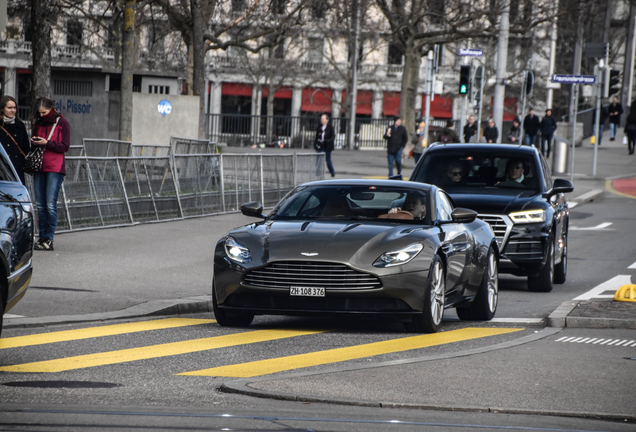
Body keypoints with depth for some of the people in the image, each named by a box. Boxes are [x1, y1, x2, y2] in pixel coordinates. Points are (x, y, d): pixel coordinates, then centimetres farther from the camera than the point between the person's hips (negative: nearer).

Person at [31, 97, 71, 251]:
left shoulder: (62, 123, -1)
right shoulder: (38, 123, 15)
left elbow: (65, 146, -6)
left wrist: (46, 143, -16)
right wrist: (34, 141, 0)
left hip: (55, 168, -6)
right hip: (39, 168, 6)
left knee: (50, 205, -10)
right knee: (40, 205, 4)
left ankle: (48, 240, -10)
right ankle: (42, 237, 7)